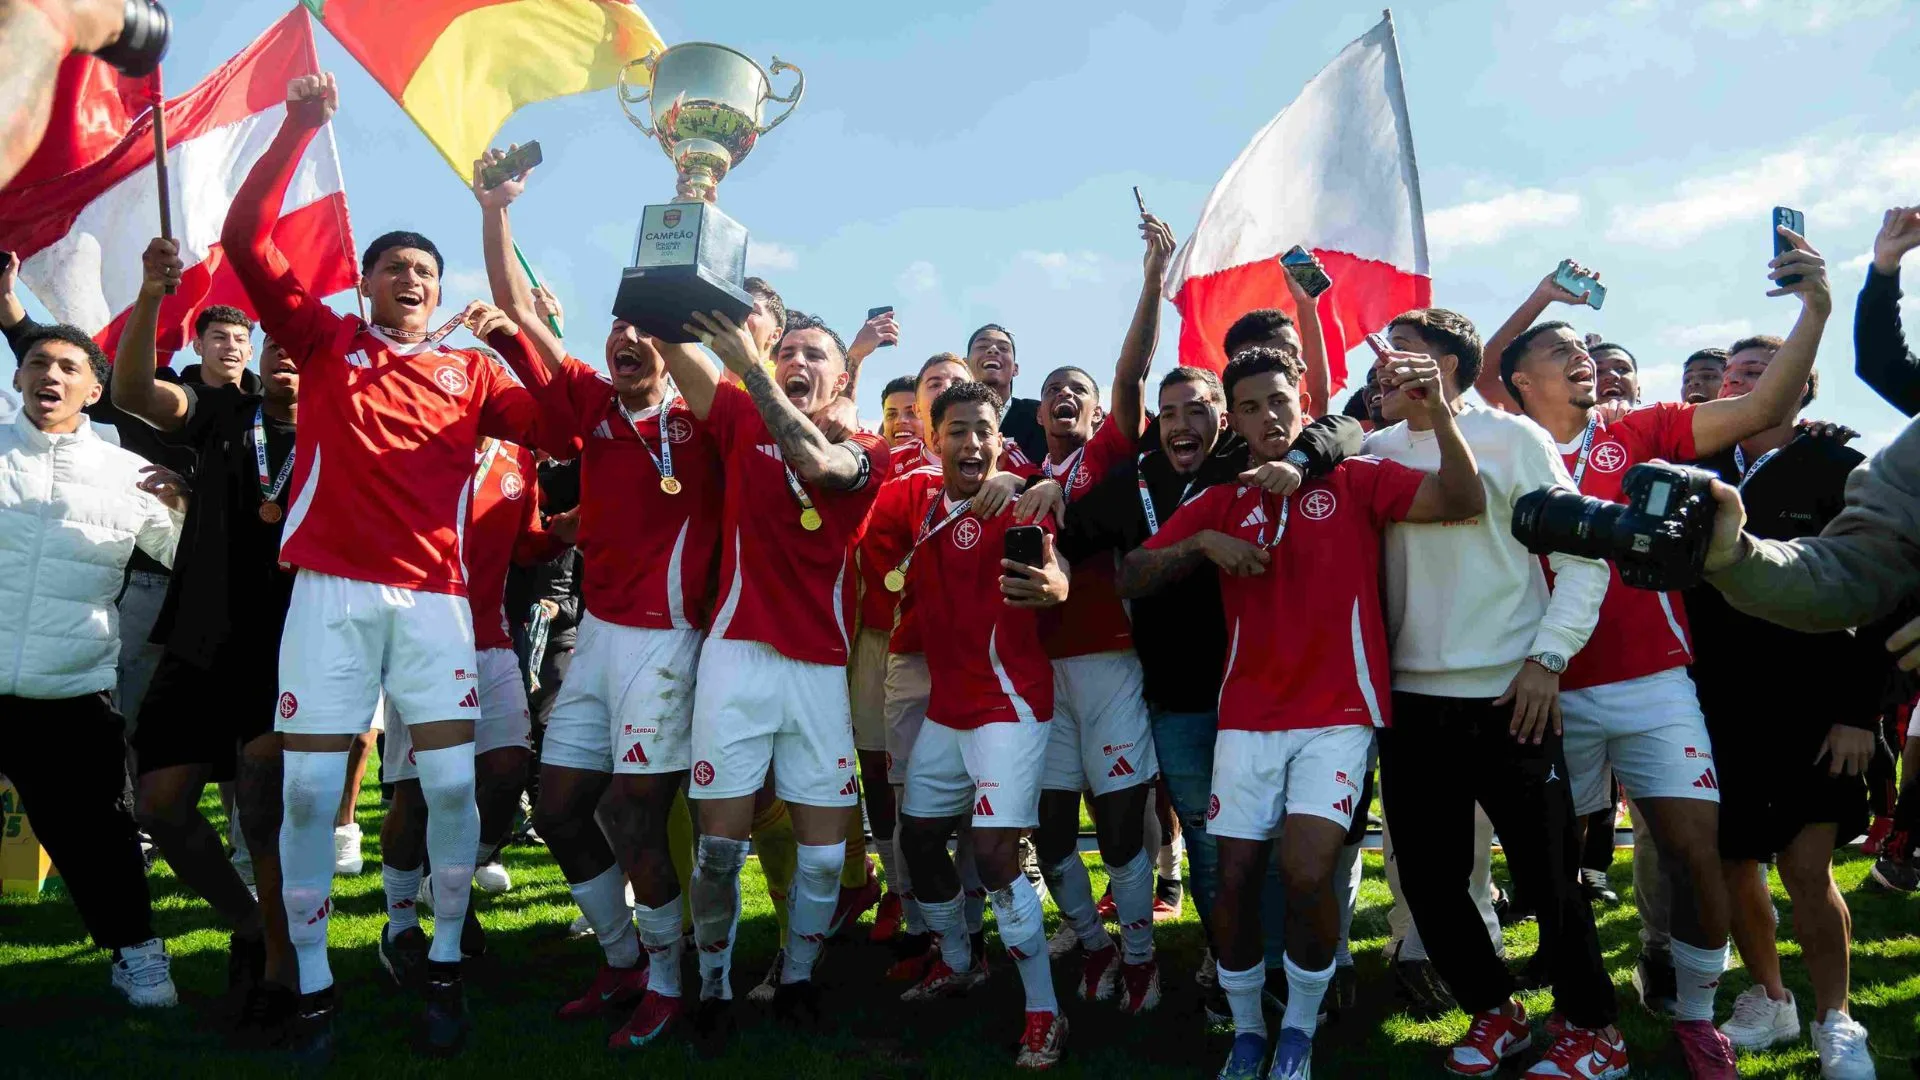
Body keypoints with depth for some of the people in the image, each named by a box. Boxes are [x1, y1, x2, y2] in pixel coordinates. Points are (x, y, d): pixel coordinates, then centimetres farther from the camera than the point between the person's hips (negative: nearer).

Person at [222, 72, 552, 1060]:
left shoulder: (468, 372, 14)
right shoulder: (325, 342, 12)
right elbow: (246, 241, 4)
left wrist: (515, 337, 0)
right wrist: (298, 128, 1)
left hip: (433, 595, 1)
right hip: (332, 591, -1)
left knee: (451, 781, -3)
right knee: (308, 788, -2)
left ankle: (445, 964, 15)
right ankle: (313, 986, 12)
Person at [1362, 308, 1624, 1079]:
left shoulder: (1511, 437, -2)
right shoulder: (1376, 451, 8)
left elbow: (1583, 557, -4)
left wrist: (1547, 658, -10)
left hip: (1509, 696, -4)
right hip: (1411, 700, 4)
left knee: (1545, 873, 4)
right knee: (1429, 878, 10)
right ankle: (1494, 1012, 31)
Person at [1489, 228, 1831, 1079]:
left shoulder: (1640, 434, 5)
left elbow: (1763, 409, -3)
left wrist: (1814, 308, -13)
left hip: (1653, 685, 0)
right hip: (1554, 695, 0)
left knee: (1697, 851, -3)